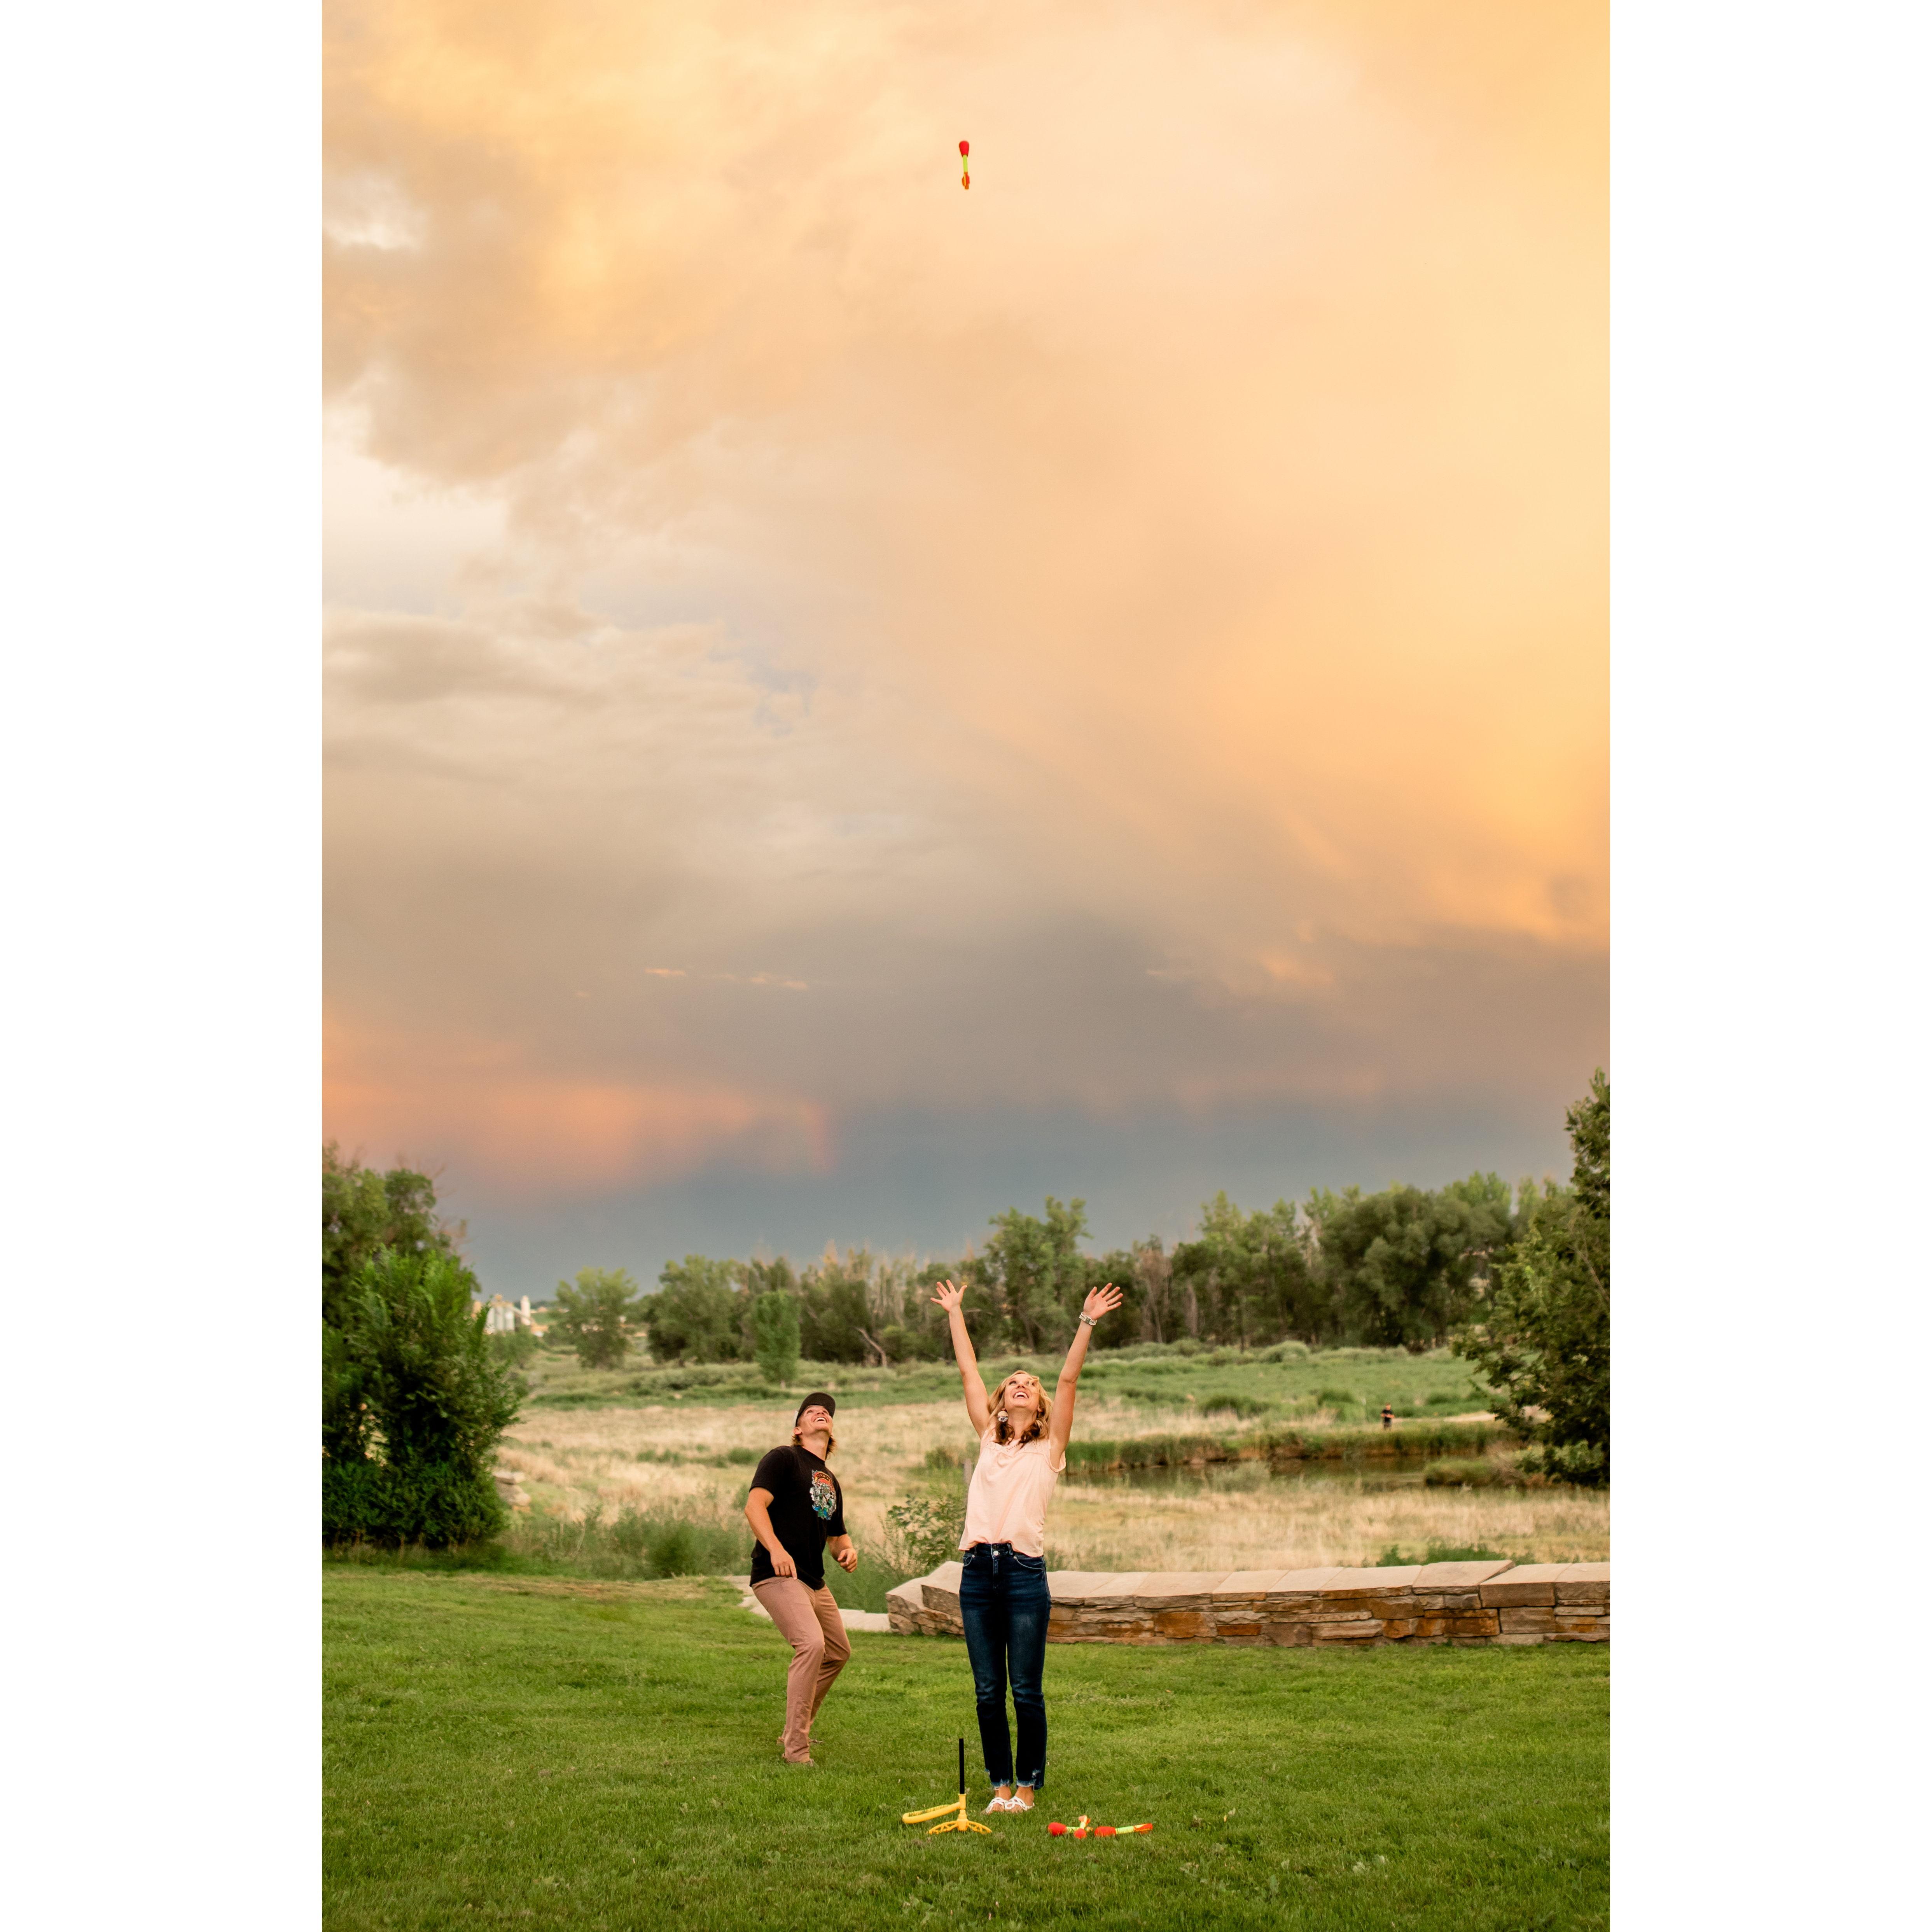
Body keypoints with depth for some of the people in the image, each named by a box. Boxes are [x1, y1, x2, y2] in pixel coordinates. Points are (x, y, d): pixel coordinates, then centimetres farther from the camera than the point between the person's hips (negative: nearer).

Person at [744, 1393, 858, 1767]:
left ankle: (794, 1732, 34)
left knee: (838, 1651, 18)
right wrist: (776, 1548, -30)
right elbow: (754, 1505, -16)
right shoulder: (784, 1459, -3)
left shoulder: (831, 1482, 21)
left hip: (814, 1581, 9)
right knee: (812, 1643, -24)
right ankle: (796, 1750, -19)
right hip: (779, 1576, -9)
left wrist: (847, 1550, 7)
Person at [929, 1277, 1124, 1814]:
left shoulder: (1050, 1445, 9)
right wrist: (955, 1314, 21)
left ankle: (1028, 1785, 12)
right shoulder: (989, 1441, 16)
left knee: (1025, 1691, 0)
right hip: (978, 1572, 3)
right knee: (988, 1691, 6)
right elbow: (968, 1372, 19)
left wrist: (1086, 1325, -4)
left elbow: (1068, 1380, 1)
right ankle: (1000, 1784, 16)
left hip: (1025, 1573, -3)